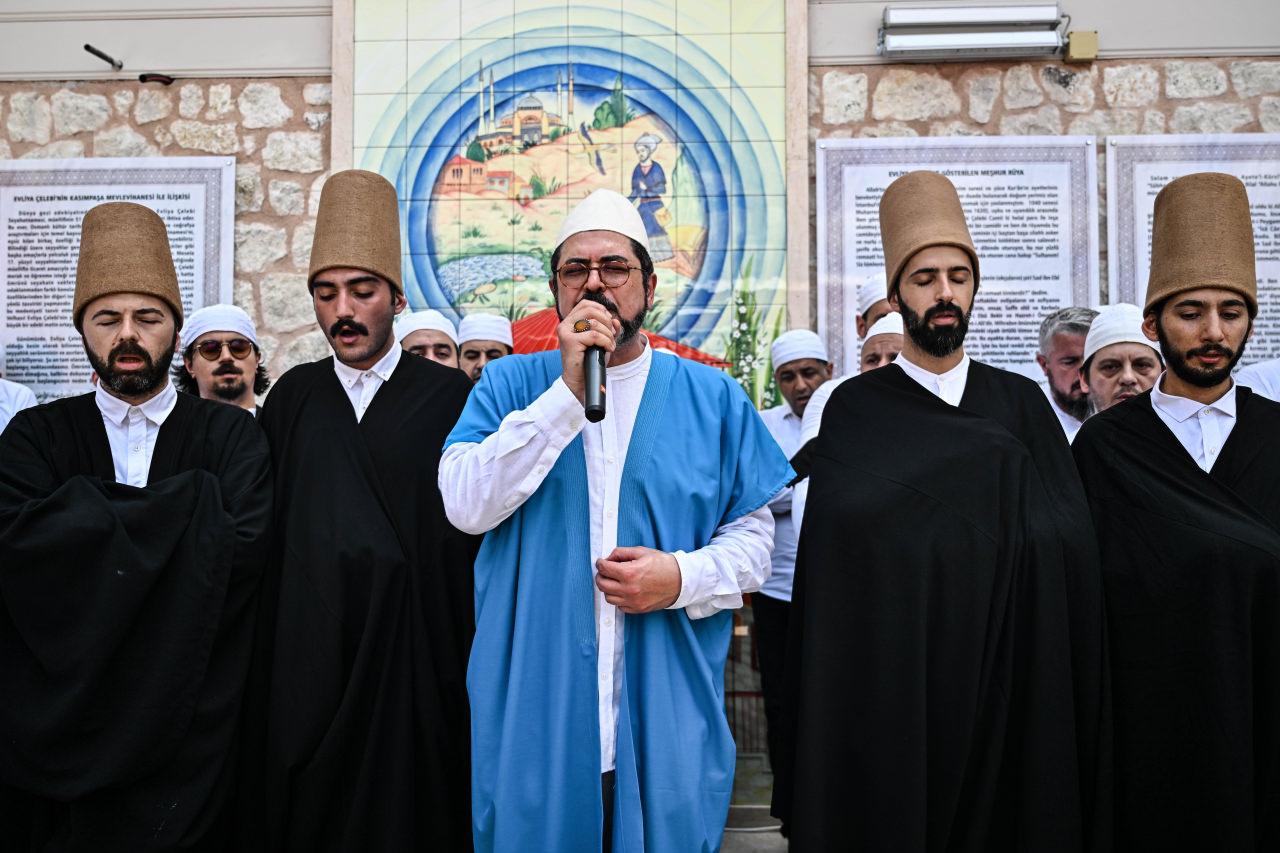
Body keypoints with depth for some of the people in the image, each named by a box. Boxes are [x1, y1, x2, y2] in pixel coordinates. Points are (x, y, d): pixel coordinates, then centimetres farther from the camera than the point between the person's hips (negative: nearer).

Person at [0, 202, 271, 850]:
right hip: (58, 721, 1)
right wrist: (187, 503, -14)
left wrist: (92, 520, -13)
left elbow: (241, 549, -18)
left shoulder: (231, 436, -2)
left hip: (190, 725, -1)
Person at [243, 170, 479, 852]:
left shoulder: (451, 397, -3)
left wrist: (473, 661, -7)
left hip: (413, 654, -3)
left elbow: (477, 530, -4)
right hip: (306, 656, 3)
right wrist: (261, 661, 7)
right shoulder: (292, 398, 7)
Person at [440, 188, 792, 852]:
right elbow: (466, 506, -12)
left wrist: (681, 577, -15)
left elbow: (753, 536, 5)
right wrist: (567, 392, -16)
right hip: (534, 713, 0)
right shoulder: (508, 385, 3)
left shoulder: (713, 398, 4)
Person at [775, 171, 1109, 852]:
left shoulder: (1020, 402, 7)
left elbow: (1072, 539, -4)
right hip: (894, 684, -2)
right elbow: (847, 525, -16)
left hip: (1008, 686, 2)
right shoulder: (857, 408, -1)